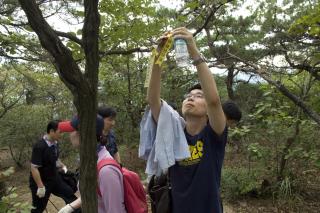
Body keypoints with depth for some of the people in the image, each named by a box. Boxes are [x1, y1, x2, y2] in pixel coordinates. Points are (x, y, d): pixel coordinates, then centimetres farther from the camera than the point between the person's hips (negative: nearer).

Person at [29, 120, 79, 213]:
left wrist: (62, 165, 2)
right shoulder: (39, 147, -27)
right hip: (42, 182, -7)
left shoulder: (55, 143, -3)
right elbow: (34, 168, -26)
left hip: (54, 179, 7)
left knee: (69, 194, 10)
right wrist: (40, 187, -24)